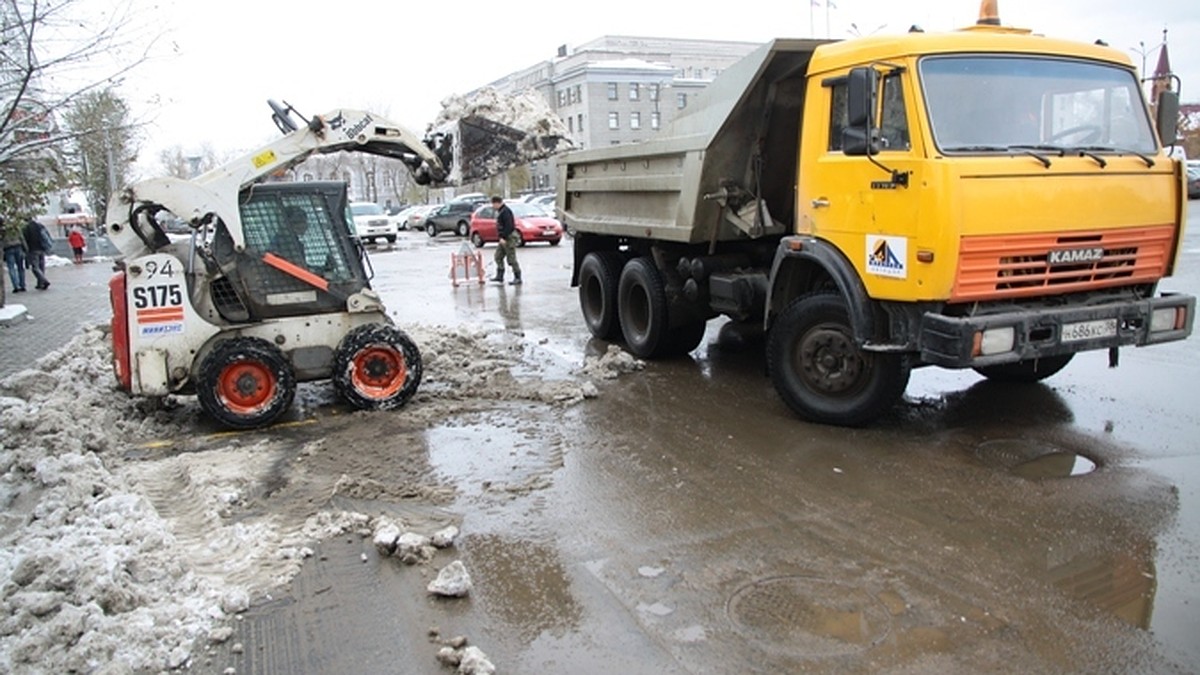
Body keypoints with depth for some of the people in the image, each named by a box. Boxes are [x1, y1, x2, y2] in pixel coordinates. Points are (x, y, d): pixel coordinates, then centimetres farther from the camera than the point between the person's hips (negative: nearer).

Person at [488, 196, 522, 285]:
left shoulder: (505, 211, -17)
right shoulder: (500, 211, 15)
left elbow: (509, 226, -24)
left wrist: (503, 237, -26)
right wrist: (501, 237, 16)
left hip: (509, 238, -11)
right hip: (504, 238, 11)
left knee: (511, 259, -7)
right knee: (498, 256, 10)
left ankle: (518, 278, -1)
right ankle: (499, 276, 15)